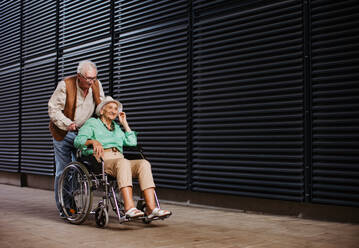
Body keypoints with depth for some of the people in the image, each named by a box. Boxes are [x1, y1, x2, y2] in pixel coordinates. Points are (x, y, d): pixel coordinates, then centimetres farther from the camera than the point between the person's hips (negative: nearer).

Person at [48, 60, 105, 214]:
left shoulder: (96, 84, -2)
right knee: (63, 170, 1)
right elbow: (53, 109, -15)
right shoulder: (65, 85, -16)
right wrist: (67, 123, -28)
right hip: (64, 133, -4)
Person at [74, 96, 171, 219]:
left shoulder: (117, 127, 33)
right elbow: (78, 140, 0)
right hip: (101, 162, -5)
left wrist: (124, 123, 22)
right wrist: (93, 141, -20)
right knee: (123, 162, -39)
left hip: (120, 161, 5)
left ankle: (151, 208, -39)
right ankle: (129, 208, -53)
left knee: (144, 163, -26)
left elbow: (132, 142, 18)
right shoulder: (92, 123, 18)